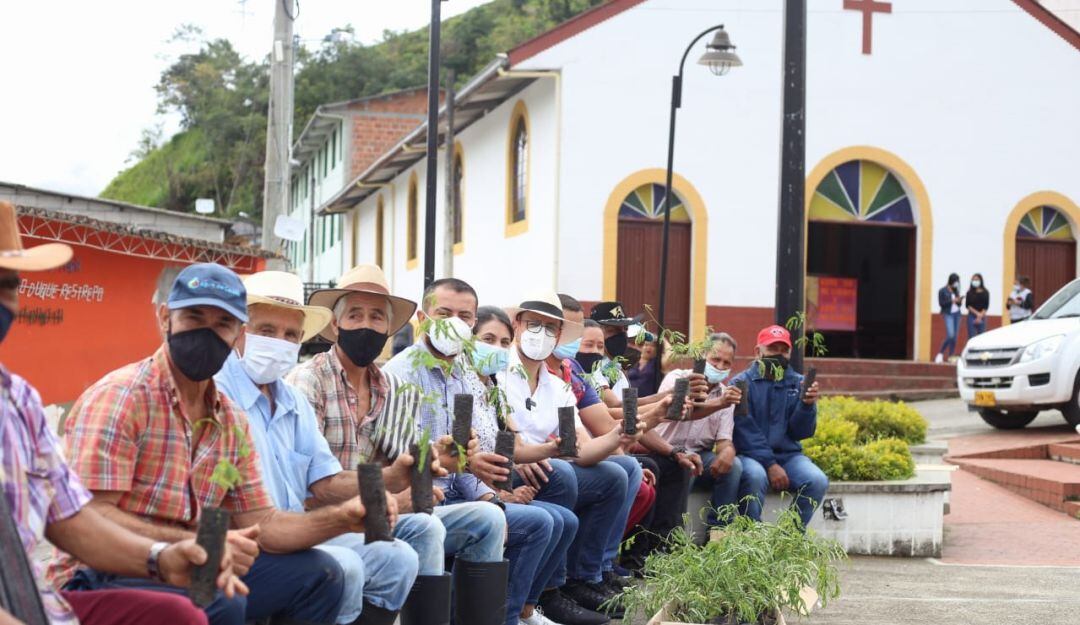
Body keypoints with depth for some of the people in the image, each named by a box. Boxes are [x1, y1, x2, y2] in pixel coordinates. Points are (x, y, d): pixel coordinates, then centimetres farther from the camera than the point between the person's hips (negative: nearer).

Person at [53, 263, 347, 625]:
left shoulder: (232, 422, 10)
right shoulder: (120, 396, -15)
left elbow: (260, 524, 11)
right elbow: (91, 516, -22)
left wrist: (344, 518, -6)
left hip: (182, 570, 8)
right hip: (100, 578, -8)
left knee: (319, 575, 3)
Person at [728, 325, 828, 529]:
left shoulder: (798, 383, 9)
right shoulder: (742, 383, -1)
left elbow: (801, 432, 2)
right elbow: (744, 431, -11)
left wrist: (807, 405, -18)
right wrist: (770, 465, -20)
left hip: (789, 455, 4)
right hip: (751, 455, -3)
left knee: (817, 481, -23)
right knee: (755, 476, -36)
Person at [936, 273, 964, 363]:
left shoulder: (956, 290, 14)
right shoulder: (943, 291, -3)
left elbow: (959, 304, 19)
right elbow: (941, 303, -8)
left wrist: (960, 301, -3)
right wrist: (952, 301, -16)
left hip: (957, 314, 6)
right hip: (948, 314, -6)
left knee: (955, 337, 2)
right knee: (950, 335, -18)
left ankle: (951, 357, 6)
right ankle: (940, 354, -4)